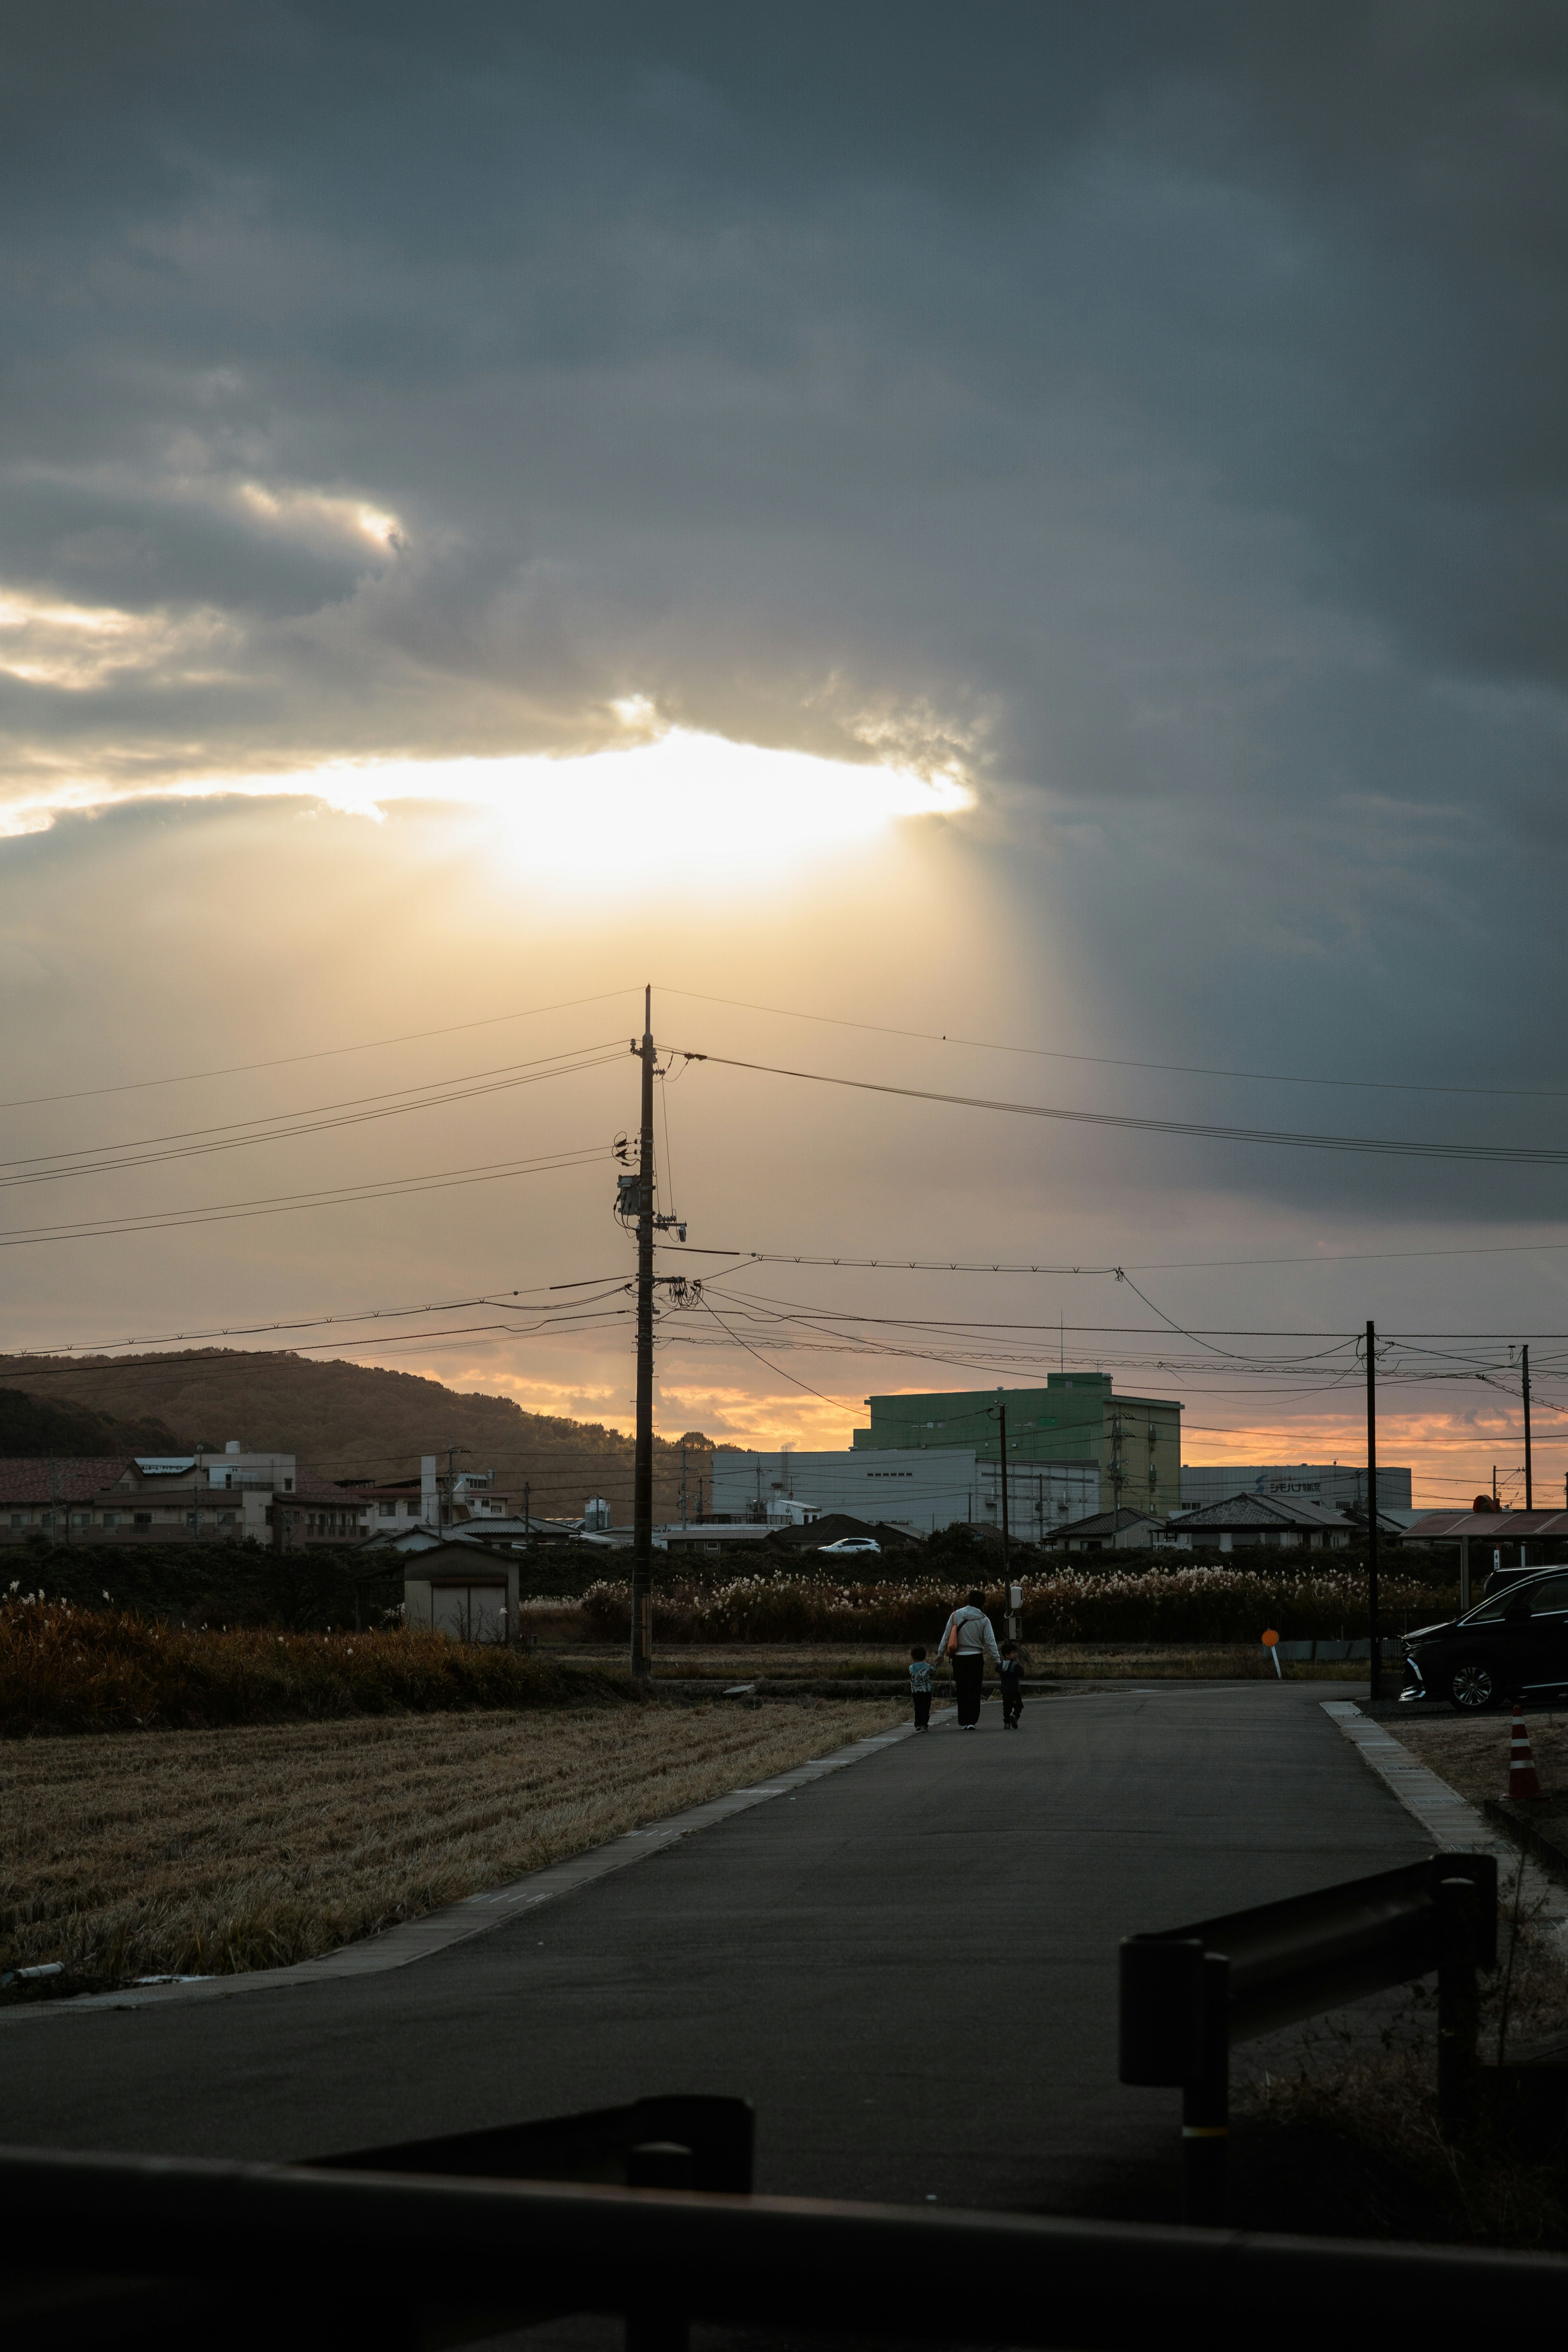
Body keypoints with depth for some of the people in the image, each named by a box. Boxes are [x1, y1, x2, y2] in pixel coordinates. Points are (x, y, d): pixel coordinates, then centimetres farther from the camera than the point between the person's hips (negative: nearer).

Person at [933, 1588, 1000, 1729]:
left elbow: (946, 1637, 3)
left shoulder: (956, 1616, 1)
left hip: (958, 1659, 2)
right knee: (974, 1691, 2)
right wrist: (997, 1661, -2)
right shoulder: (984, 1620, -3)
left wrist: (940, 1654, 10)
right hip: (976, 1658, -2)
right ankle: (971, 1721, -6)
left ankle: (962, 1722, 11)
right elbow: (990, 1643, -5)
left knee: (962, 1691, 10)